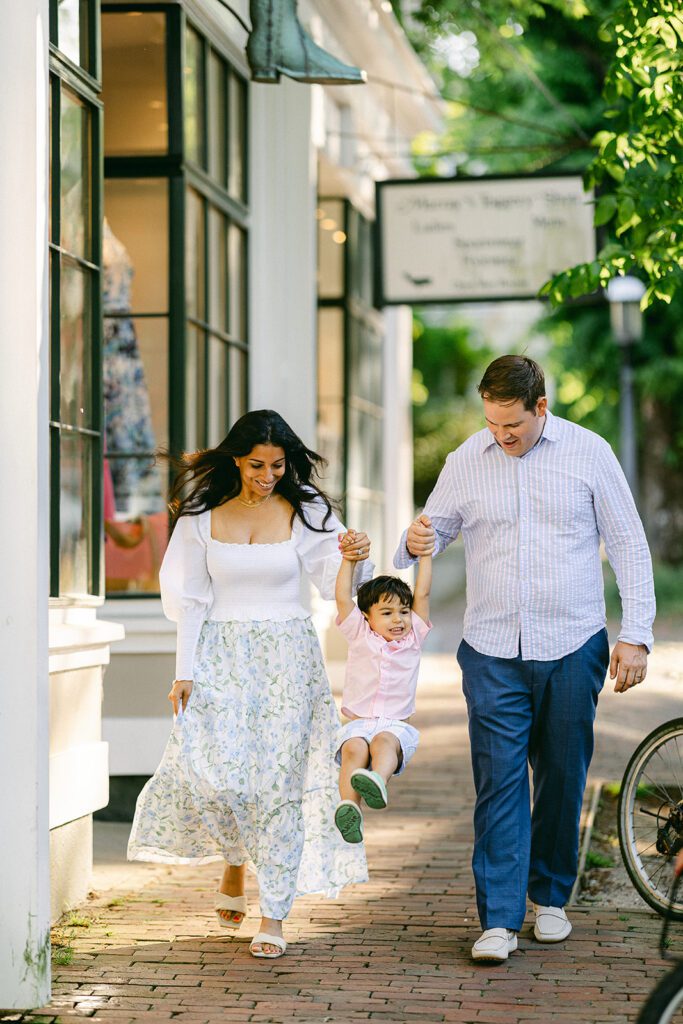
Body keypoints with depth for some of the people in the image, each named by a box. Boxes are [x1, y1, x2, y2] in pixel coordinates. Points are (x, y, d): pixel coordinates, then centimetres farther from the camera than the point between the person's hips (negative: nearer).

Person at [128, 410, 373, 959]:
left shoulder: (305, 513, 1)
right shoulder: (204, 516, 4)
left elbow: (337, 581, -7)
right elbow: (191, 601, 6)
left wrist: (356, 559, -29)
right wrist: (185, 671, -1)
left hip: (286, 656, -1)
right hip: (221, 659, 1)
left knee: (280, 781, -6)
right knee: (211, 770, -14)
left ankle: (274, 918, 1)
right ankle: (235, 860, 19)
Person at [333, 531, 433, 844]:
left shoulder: (413, 637, 13)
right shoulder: (360, 636, 12)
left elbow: (422, 594, 8)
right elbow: (343, 598, 2)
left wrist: (425, 553, 6)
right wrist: (348, 560, -4)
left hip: (396, 725, 0)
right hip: (358, 722, 0)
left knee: (384, 741, -35)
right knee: (354, 748, -33)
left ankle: (378, 781, -65)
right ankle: (348, 804, -53)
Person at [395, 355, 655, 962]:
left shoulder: (589, 452, 0)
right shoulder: (466, 462, 4)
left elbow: (629, 544, 3)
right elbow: (436, 529, 14)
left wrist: (636, 634, -3)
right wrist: (416, 543, -12)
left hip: (572, 649, 0)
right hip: (493, 652, 0)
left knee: (563, 779, 8)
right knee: (499, 781, -7)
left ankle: (550, 898, 26)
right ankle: (499, 919, -6)